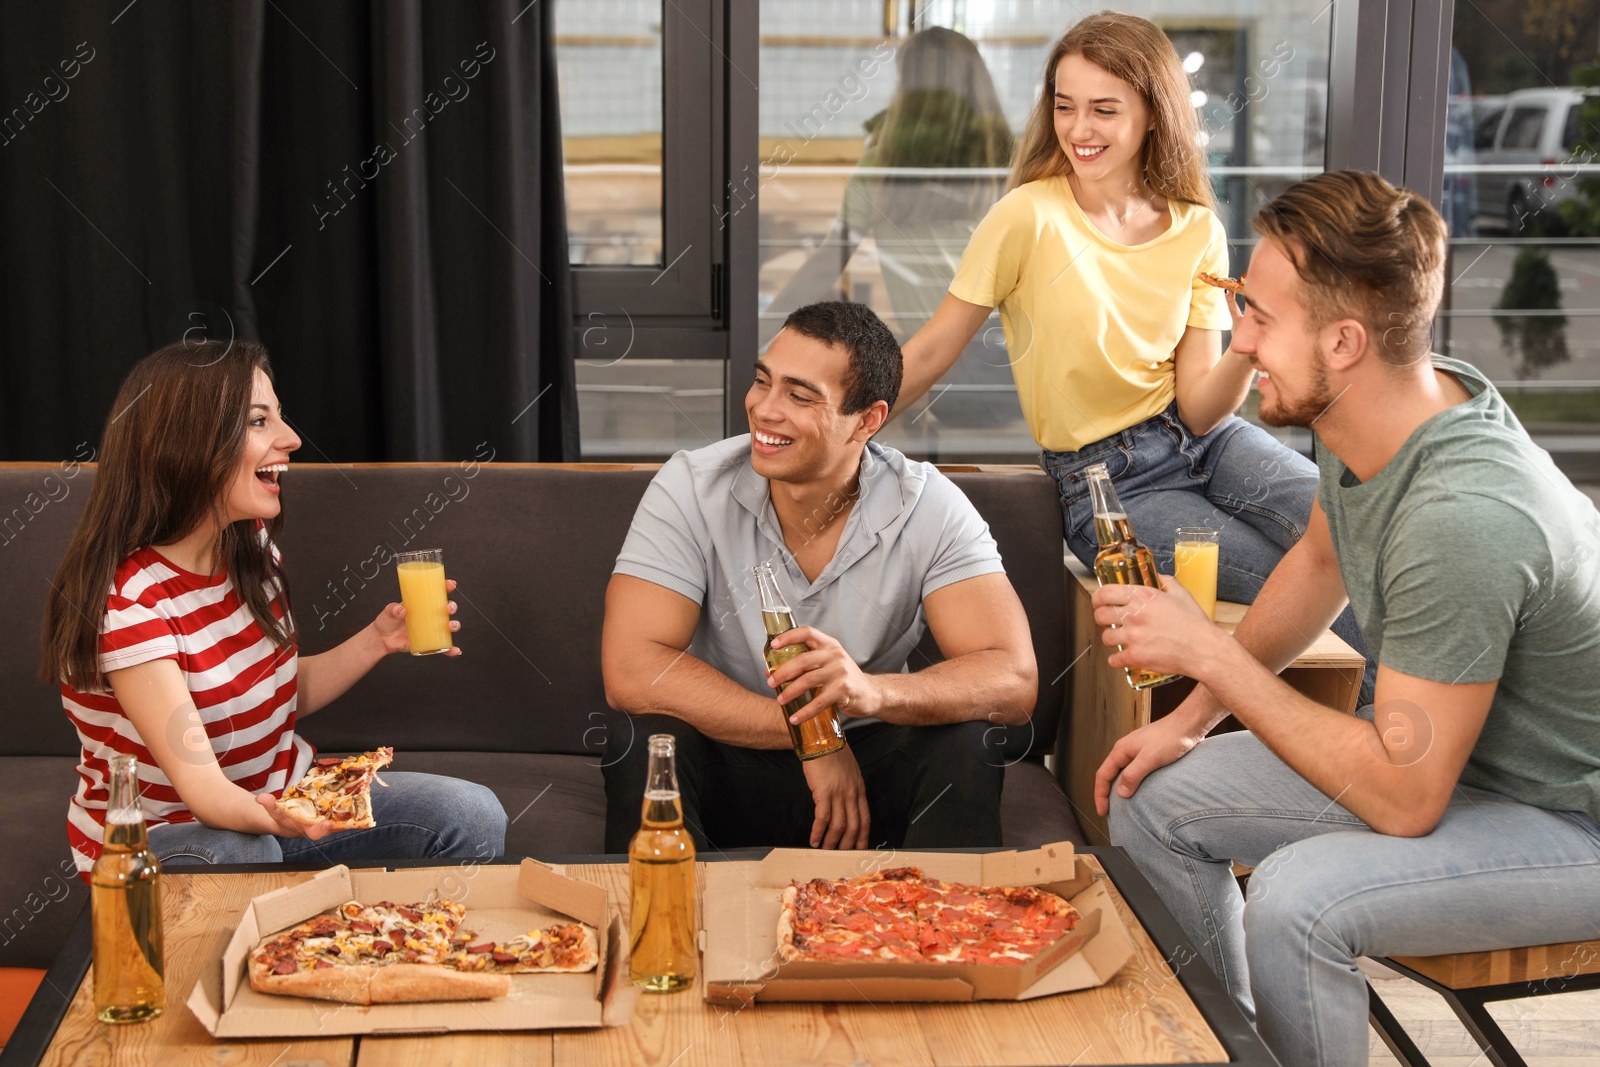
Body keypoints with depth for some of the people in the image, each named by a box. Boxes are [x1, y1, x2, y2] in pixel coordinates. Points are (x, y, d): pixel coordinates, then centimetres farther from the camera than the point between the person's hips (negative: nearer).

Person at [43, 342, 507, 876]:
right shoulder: (125, 599, -26)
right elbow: (199, 782, -32)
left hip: (283, 797, 7)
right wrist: (271, 816, -54)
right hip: (162, 838, -7)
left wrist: (376, 640, -4)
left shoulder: (251, 548, 0)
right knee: (237, 855, -42)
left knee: (474, 816, -11)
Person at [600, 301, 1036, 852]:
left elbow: (1013, 681, -22)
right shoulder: (691, 489, -14)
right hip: (728, 771, 0)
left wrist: (872, 692, -42)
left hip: (868, 768, 1)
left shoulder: (930, 509, -13)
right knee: (647, 739, -30)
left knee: (967, 744, -27)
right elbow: (630, 671, -23)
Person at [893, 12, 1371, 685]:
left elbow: (1198, 408, -3)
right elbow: (930, 352, -6)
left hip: (1202, 445, 4)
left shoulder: (1196, 230, 1)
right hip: (1108, 483, -4)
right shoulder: (1030, 217, -12)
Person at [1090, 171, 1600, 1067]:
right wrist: (1193, 717, 10)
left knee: (1299, 899, -32)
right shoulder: (1366, 419, -9)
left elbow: (1404, 799, -30)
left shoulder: (1464, 516, -35)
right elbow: (1322, 559, 14)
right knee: (1154, 798, 4)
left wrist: (1209, 651, -24)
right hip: (1442, 745, 9)